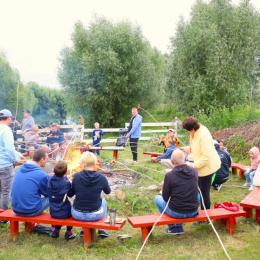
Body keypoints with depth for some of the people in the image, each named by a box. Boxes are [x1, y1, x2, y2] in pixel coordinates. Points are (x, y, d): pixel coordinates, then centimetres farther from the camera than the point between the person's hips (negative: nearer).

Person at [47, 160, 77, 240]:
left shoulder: (50, 180, -8)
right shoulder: (66, 182, -19)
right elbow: (71, 194, -5)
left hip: (53, 212, 4)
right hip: (64, 213, -4)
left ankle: (56, 230, 32)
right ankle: (68, 232, 25)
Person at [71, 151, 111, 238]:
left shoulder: (77, 176, -14)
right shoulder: (101, 177, -14)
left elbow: (73, 192, 5)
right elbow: (108, 191, 6)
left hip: (77, 215, 1)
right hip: (95, 215, -1)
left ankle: (83, 230, 41)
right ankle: (101, 229, 34)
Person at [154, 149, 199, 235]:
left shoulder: (169, 175, -19)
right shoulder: (194, 171, -6)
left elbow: (165, 198, -8)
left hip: (177, 213, -4)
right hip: (193, 212, 5)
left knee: (157, 198, 21)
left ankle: (173, 227, 23)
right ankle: (178, 227, 32)